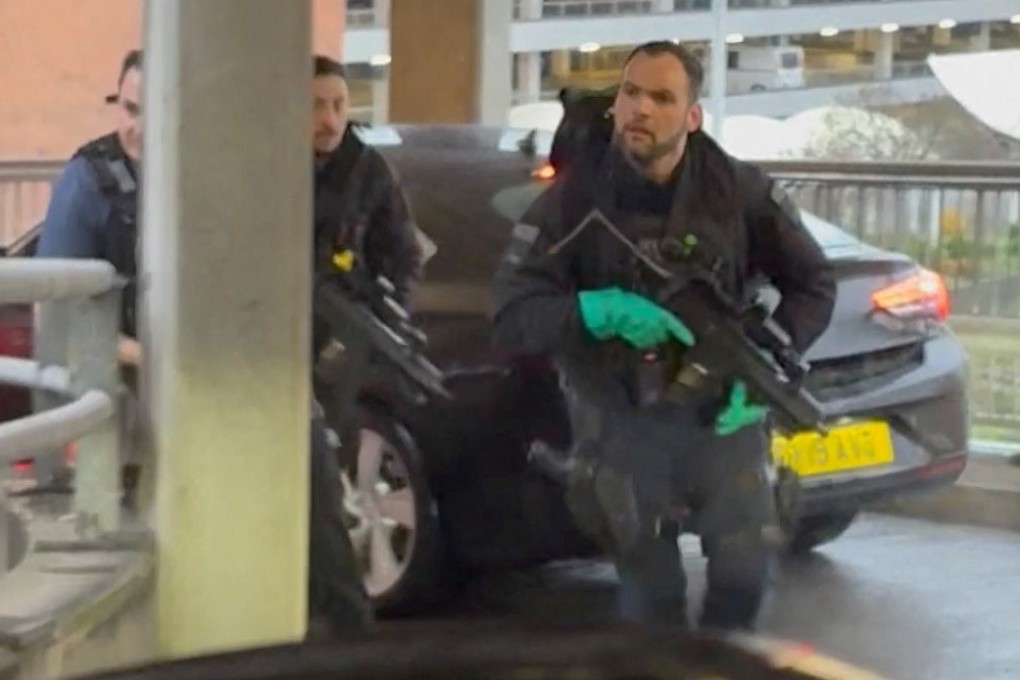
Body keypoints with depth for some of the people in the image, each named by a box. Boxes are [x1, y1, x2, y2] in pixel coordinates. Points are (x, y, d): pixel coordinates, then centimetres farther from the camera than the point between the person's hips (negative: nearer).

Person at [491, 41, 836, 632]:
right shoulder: (572, 200, -11)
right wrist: (597, 311, -31)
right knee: (651, 587, 3)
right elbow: (510, 319, -14)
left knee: (747, 564, -4)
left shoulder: (740, 191, -6)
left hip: (720, 409, 1)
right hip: (621, 417, -1)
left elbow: (813, 285, 3)